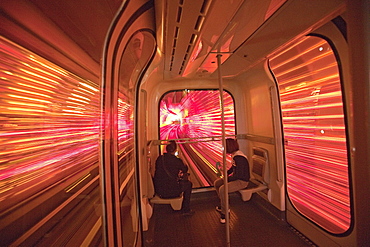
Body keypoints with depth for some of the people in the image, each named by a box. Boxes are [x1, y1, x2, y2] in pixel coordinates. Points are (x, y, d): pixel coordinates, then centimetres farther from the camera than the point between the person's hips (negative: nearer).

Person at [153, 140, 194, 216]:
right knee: (188, 183, 18)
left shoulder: (159, 158, -3)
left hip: (159, 191, 5)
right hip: (172, 192, -5)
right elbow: (185, 170, 4)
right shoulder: (177, 160, -15)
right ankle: (186, 210, 27)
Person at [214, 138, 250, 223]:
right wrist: (226, 173, 4)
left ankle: (224, 212, -4)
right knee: (216, 183, 8)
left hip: (242, 181, -10)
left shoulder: (239, 158, -28)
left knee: (222, 189, -27)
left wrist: (227, 178, -15)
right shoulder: (234, 155, 2)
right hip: (236, 177, 10)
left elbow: (239, 175, -27)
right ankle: (223, 204, 26)